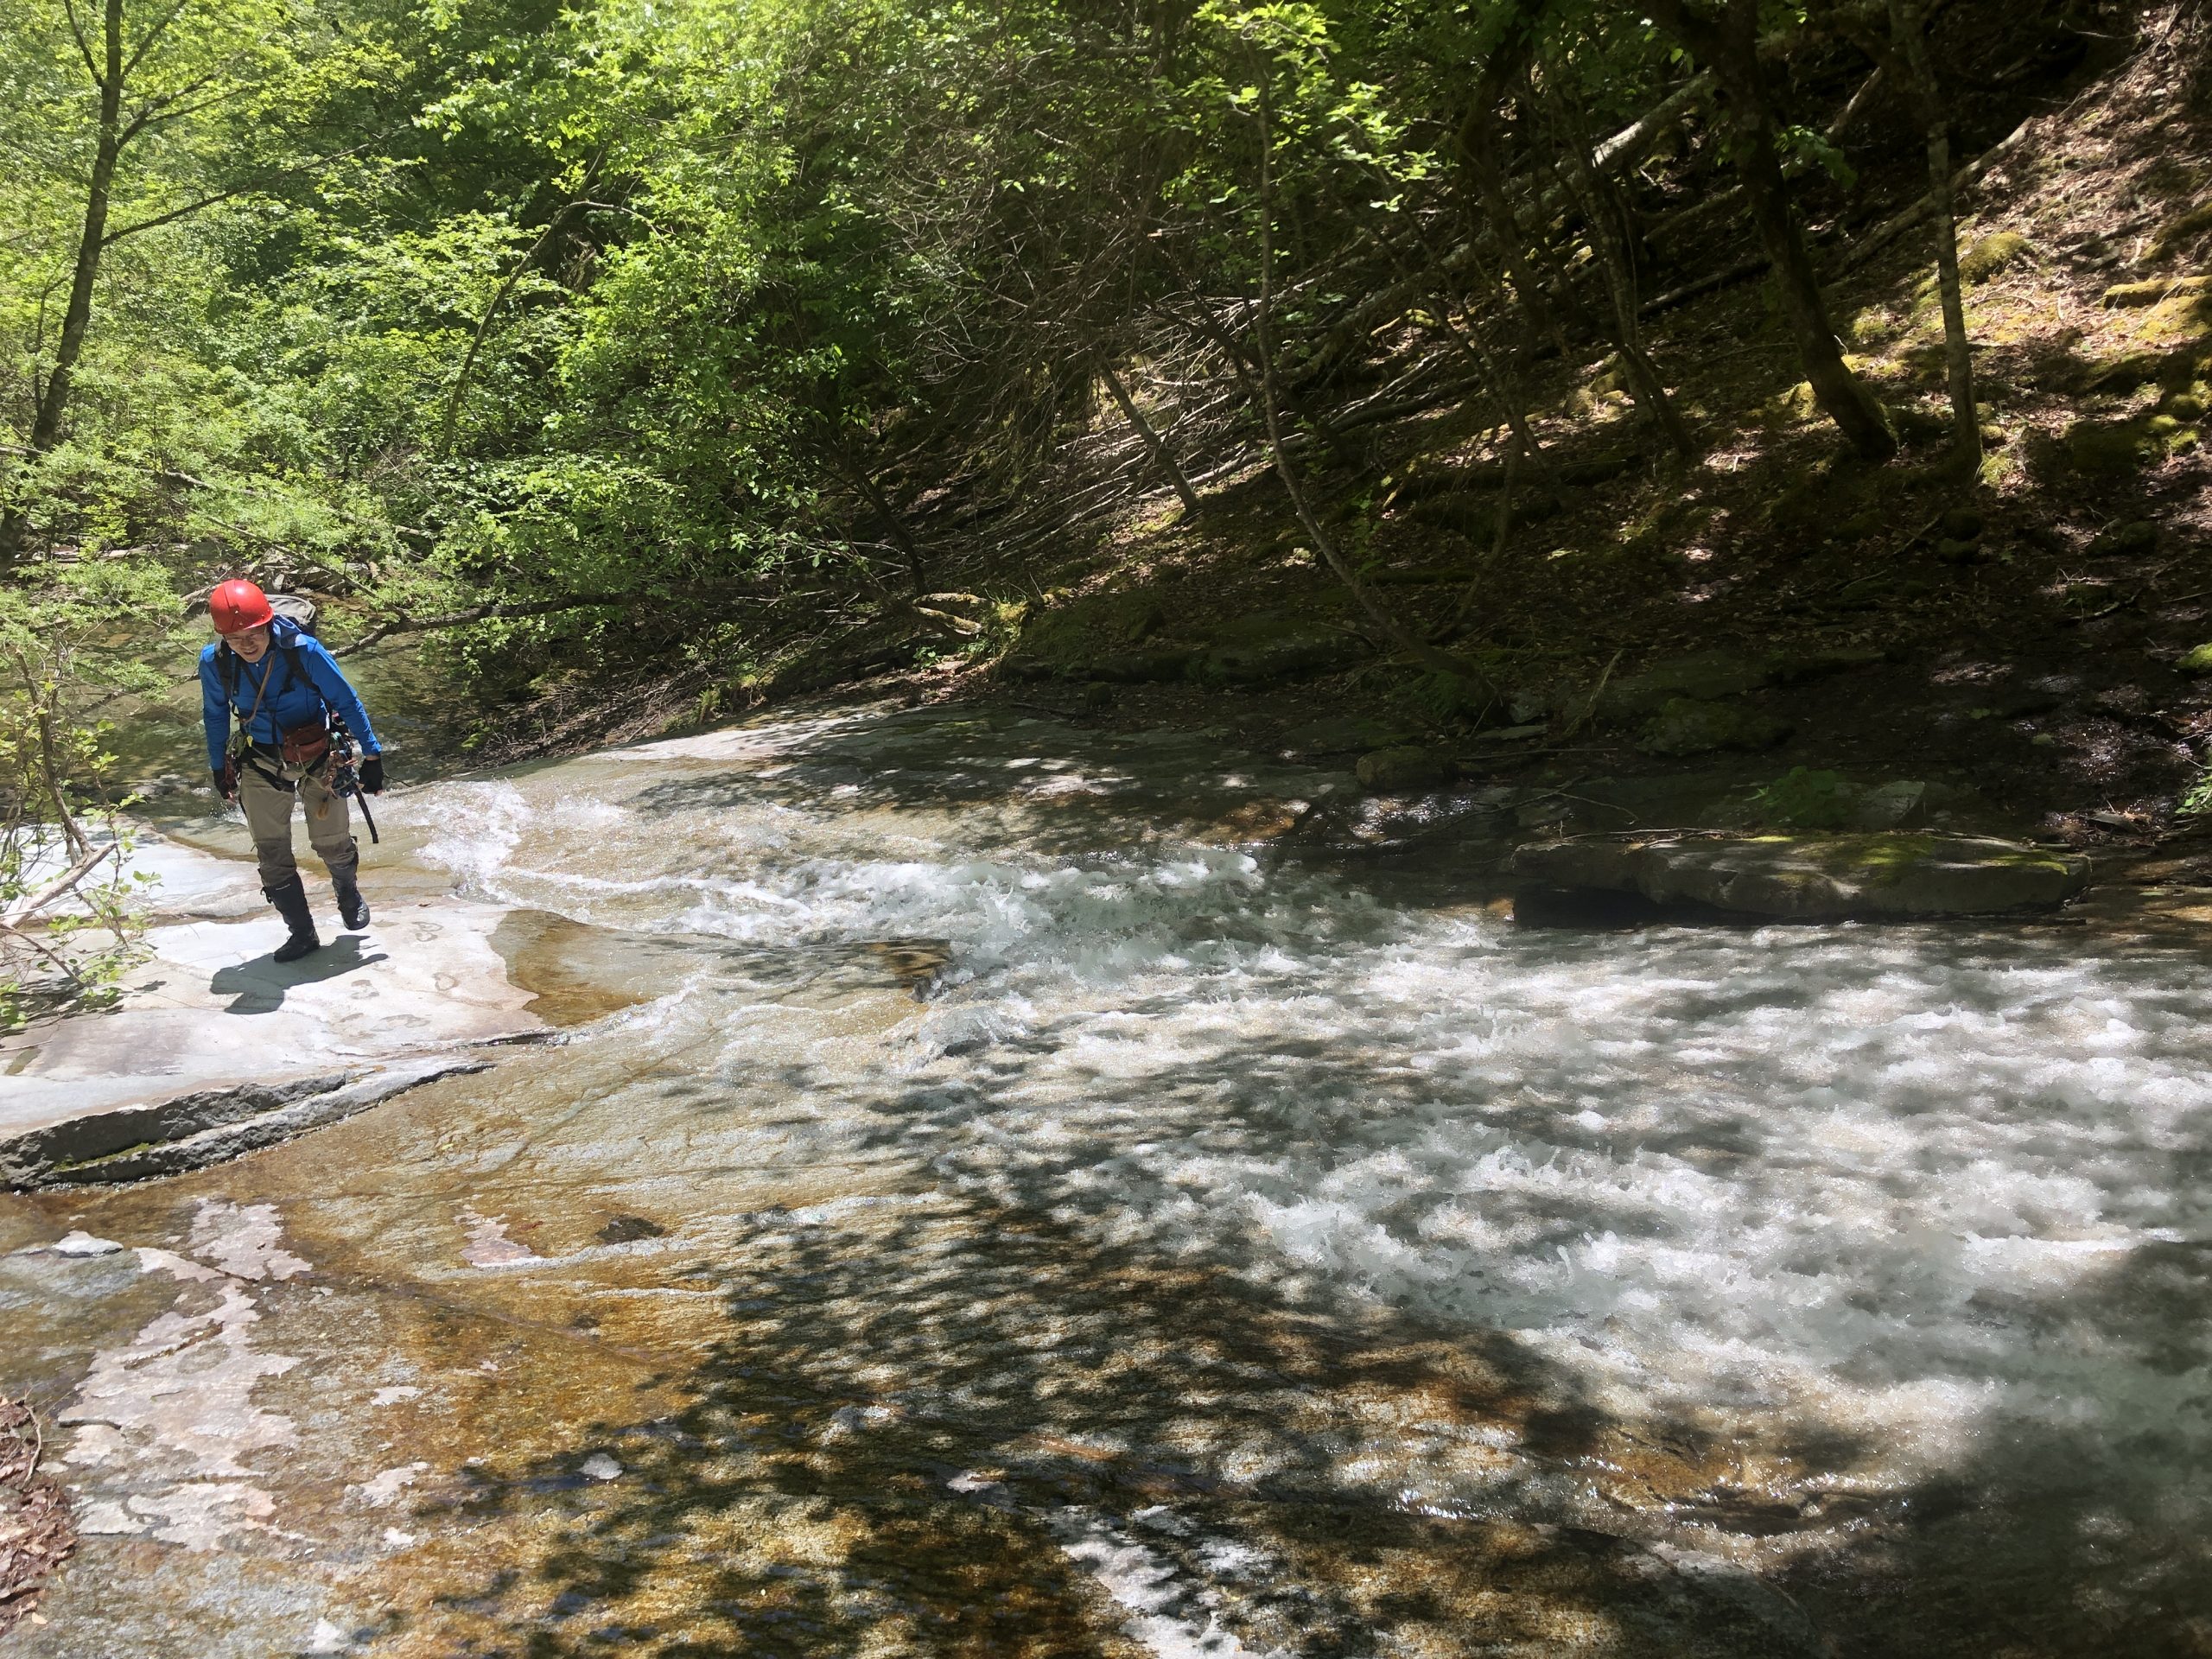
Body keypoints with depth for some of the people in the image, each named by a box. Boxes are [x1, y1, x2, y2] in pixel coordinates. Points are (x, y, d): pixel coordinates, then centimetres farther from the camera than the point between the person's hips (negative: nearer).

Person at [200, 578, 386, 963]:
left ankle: (348, 892, 43)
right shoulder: (214, 662, -15)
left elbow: (347, 703, -13)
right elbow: (215, 715, 5)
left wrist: (371, 755, -7)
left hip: (317, 760, -2)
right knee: (272, 857, 2)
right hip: (261, 767, 2)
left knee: (333, 844, 10)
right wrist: (219, 768, 14)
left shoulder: (304, 651, -25)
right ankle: (302, 933, 16)